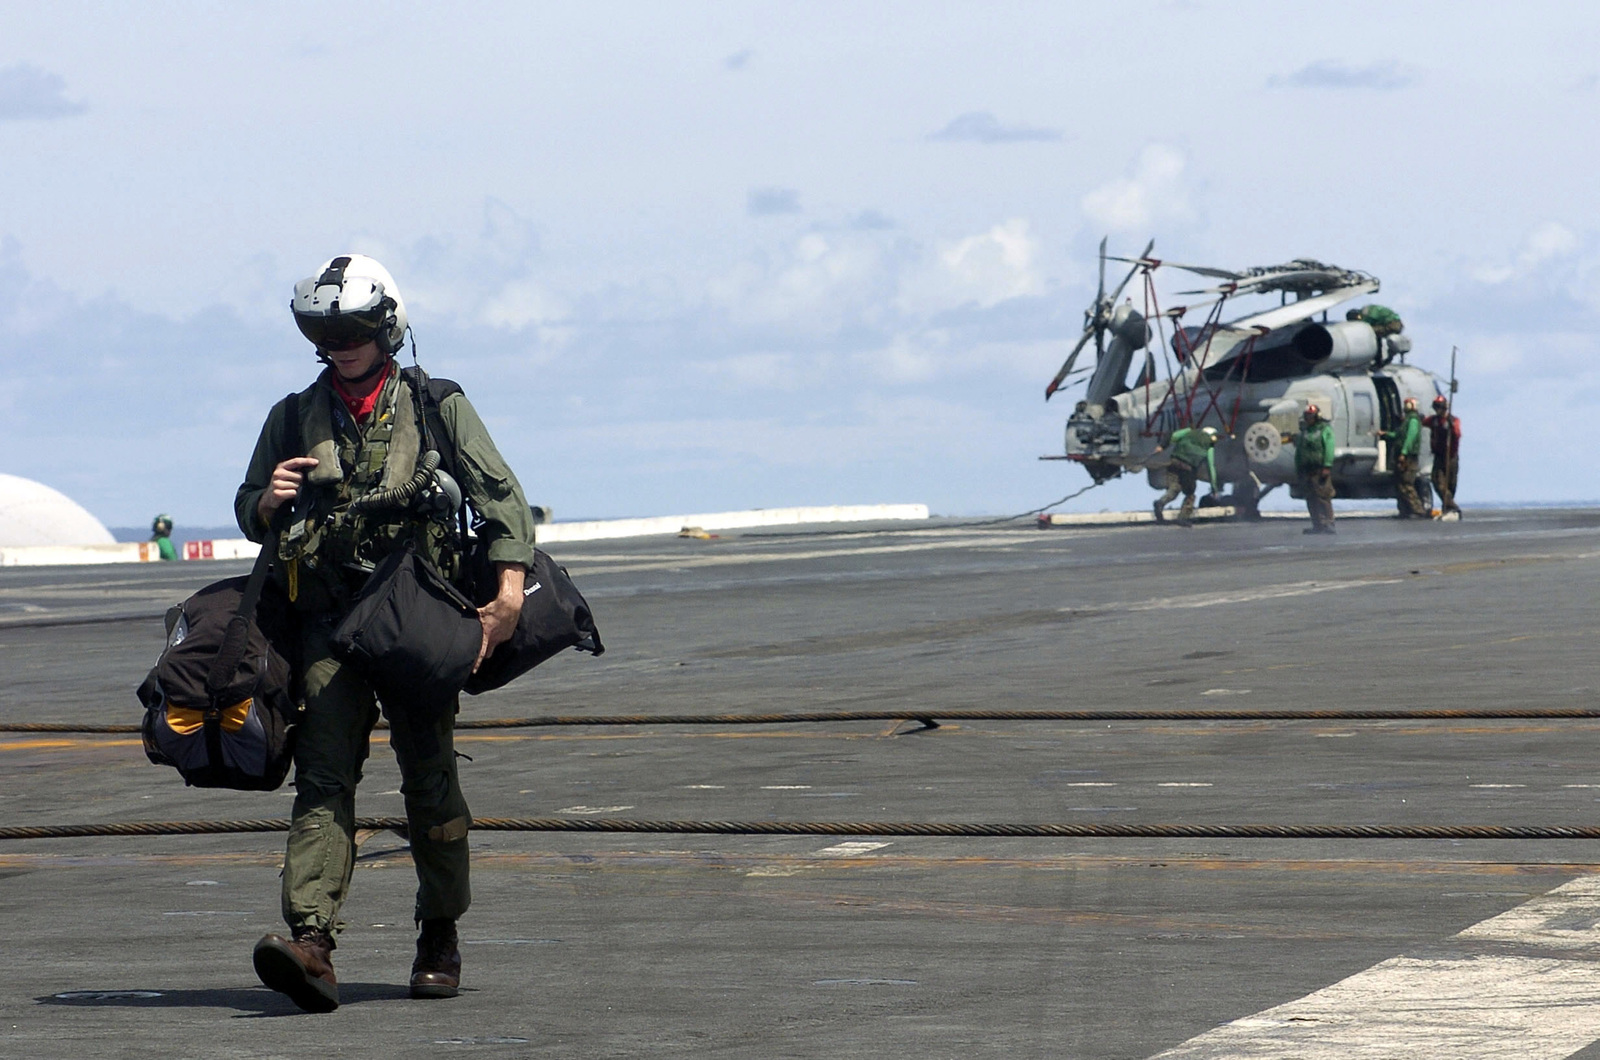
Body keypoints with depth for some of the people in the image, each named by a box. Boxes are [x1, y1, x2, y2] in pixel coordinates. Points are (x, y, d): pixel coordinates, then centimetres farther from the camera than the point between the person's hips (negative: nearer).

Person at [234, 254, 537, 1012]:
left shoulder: (438, 409, 8)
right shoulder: (295, 418, 15)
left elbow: (504, 499, 4)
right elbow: (249, 514, 24)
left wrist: (509, 595, -9)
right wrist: (269, 501, -1)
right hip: (328, 623, 2)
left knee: (429, 777, 1)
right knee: (323, 779, -12)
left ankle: (440, 939, 16)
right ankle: (311, 941, -24)